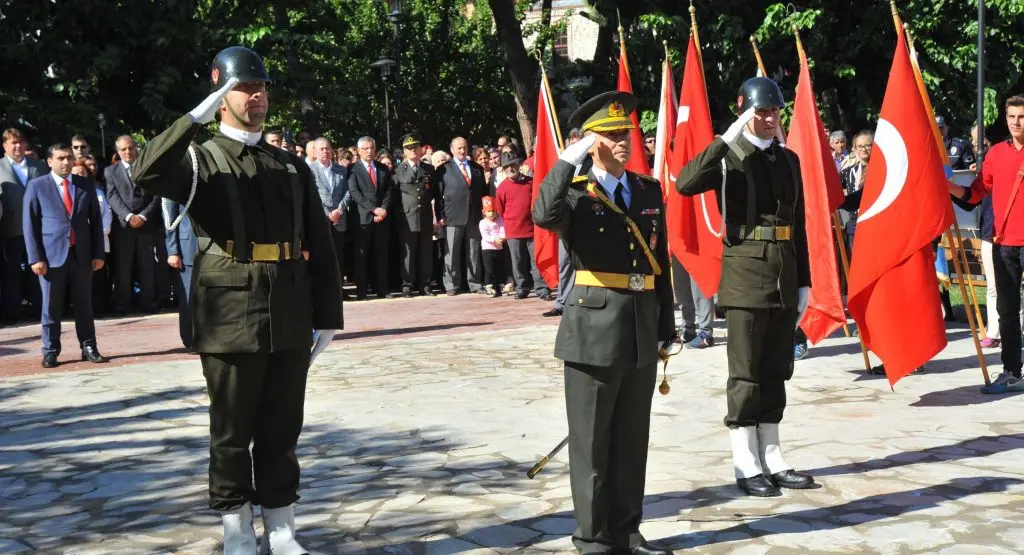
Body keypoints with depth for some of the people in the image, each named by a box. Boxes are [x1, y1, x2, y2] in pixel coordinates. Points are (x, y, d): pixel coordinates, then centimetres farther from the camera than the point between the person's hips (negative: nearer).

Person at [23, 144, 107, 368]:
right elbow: (29, 224, -1)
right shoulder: (37, 186, 2)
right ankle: (50, 352, 9)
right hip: (52, 255, -2)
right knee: (51, 307, 2)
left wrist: (98, 253, 3)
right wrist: (35, 258, -8)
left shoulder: (86, 185, 9)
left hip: (81, 254, 2)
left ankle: (89, 348, 13)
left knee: (84, 305, 6)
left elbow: (96, 221, 11)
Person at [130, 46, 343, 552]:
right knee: (232, 431, 7)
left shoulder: (293, 166, 12)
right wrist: (197, 116, -21)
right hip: (231, 317, -3)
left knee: (282, 430, 10)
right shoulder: (201, 159, 2)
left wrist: (326, 314, 4)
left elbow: (320, 246, 10)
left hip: (289, 318, 3)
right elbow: (147, 173, -21)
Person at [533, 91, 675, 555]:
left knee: (633, 439, 13)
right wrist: (570, 159, -21)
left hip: (641, 330, 5)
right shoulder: (575, 192, -5)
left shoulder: (649, 190, 10)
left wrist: (666, 325, 11)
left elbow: (661, 261, 13)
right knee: (592, 441, 4)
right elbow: (544, 217, -30)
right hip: (594, 328, -5)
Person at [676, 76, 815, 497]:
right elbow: (685, 184, -23)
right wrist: (727, 139, -24)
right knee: (746, 373, -1)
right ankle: (746, 466, 6)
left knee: (776, 372, 10)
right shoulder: (728, 158, -3)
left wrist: (803, 282, 12)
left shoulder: (788, 160, 13)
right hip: (746, 275, -5)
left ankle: (772, 458, 19)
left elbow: (798, 224, 15)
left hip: (784, 276, 6)